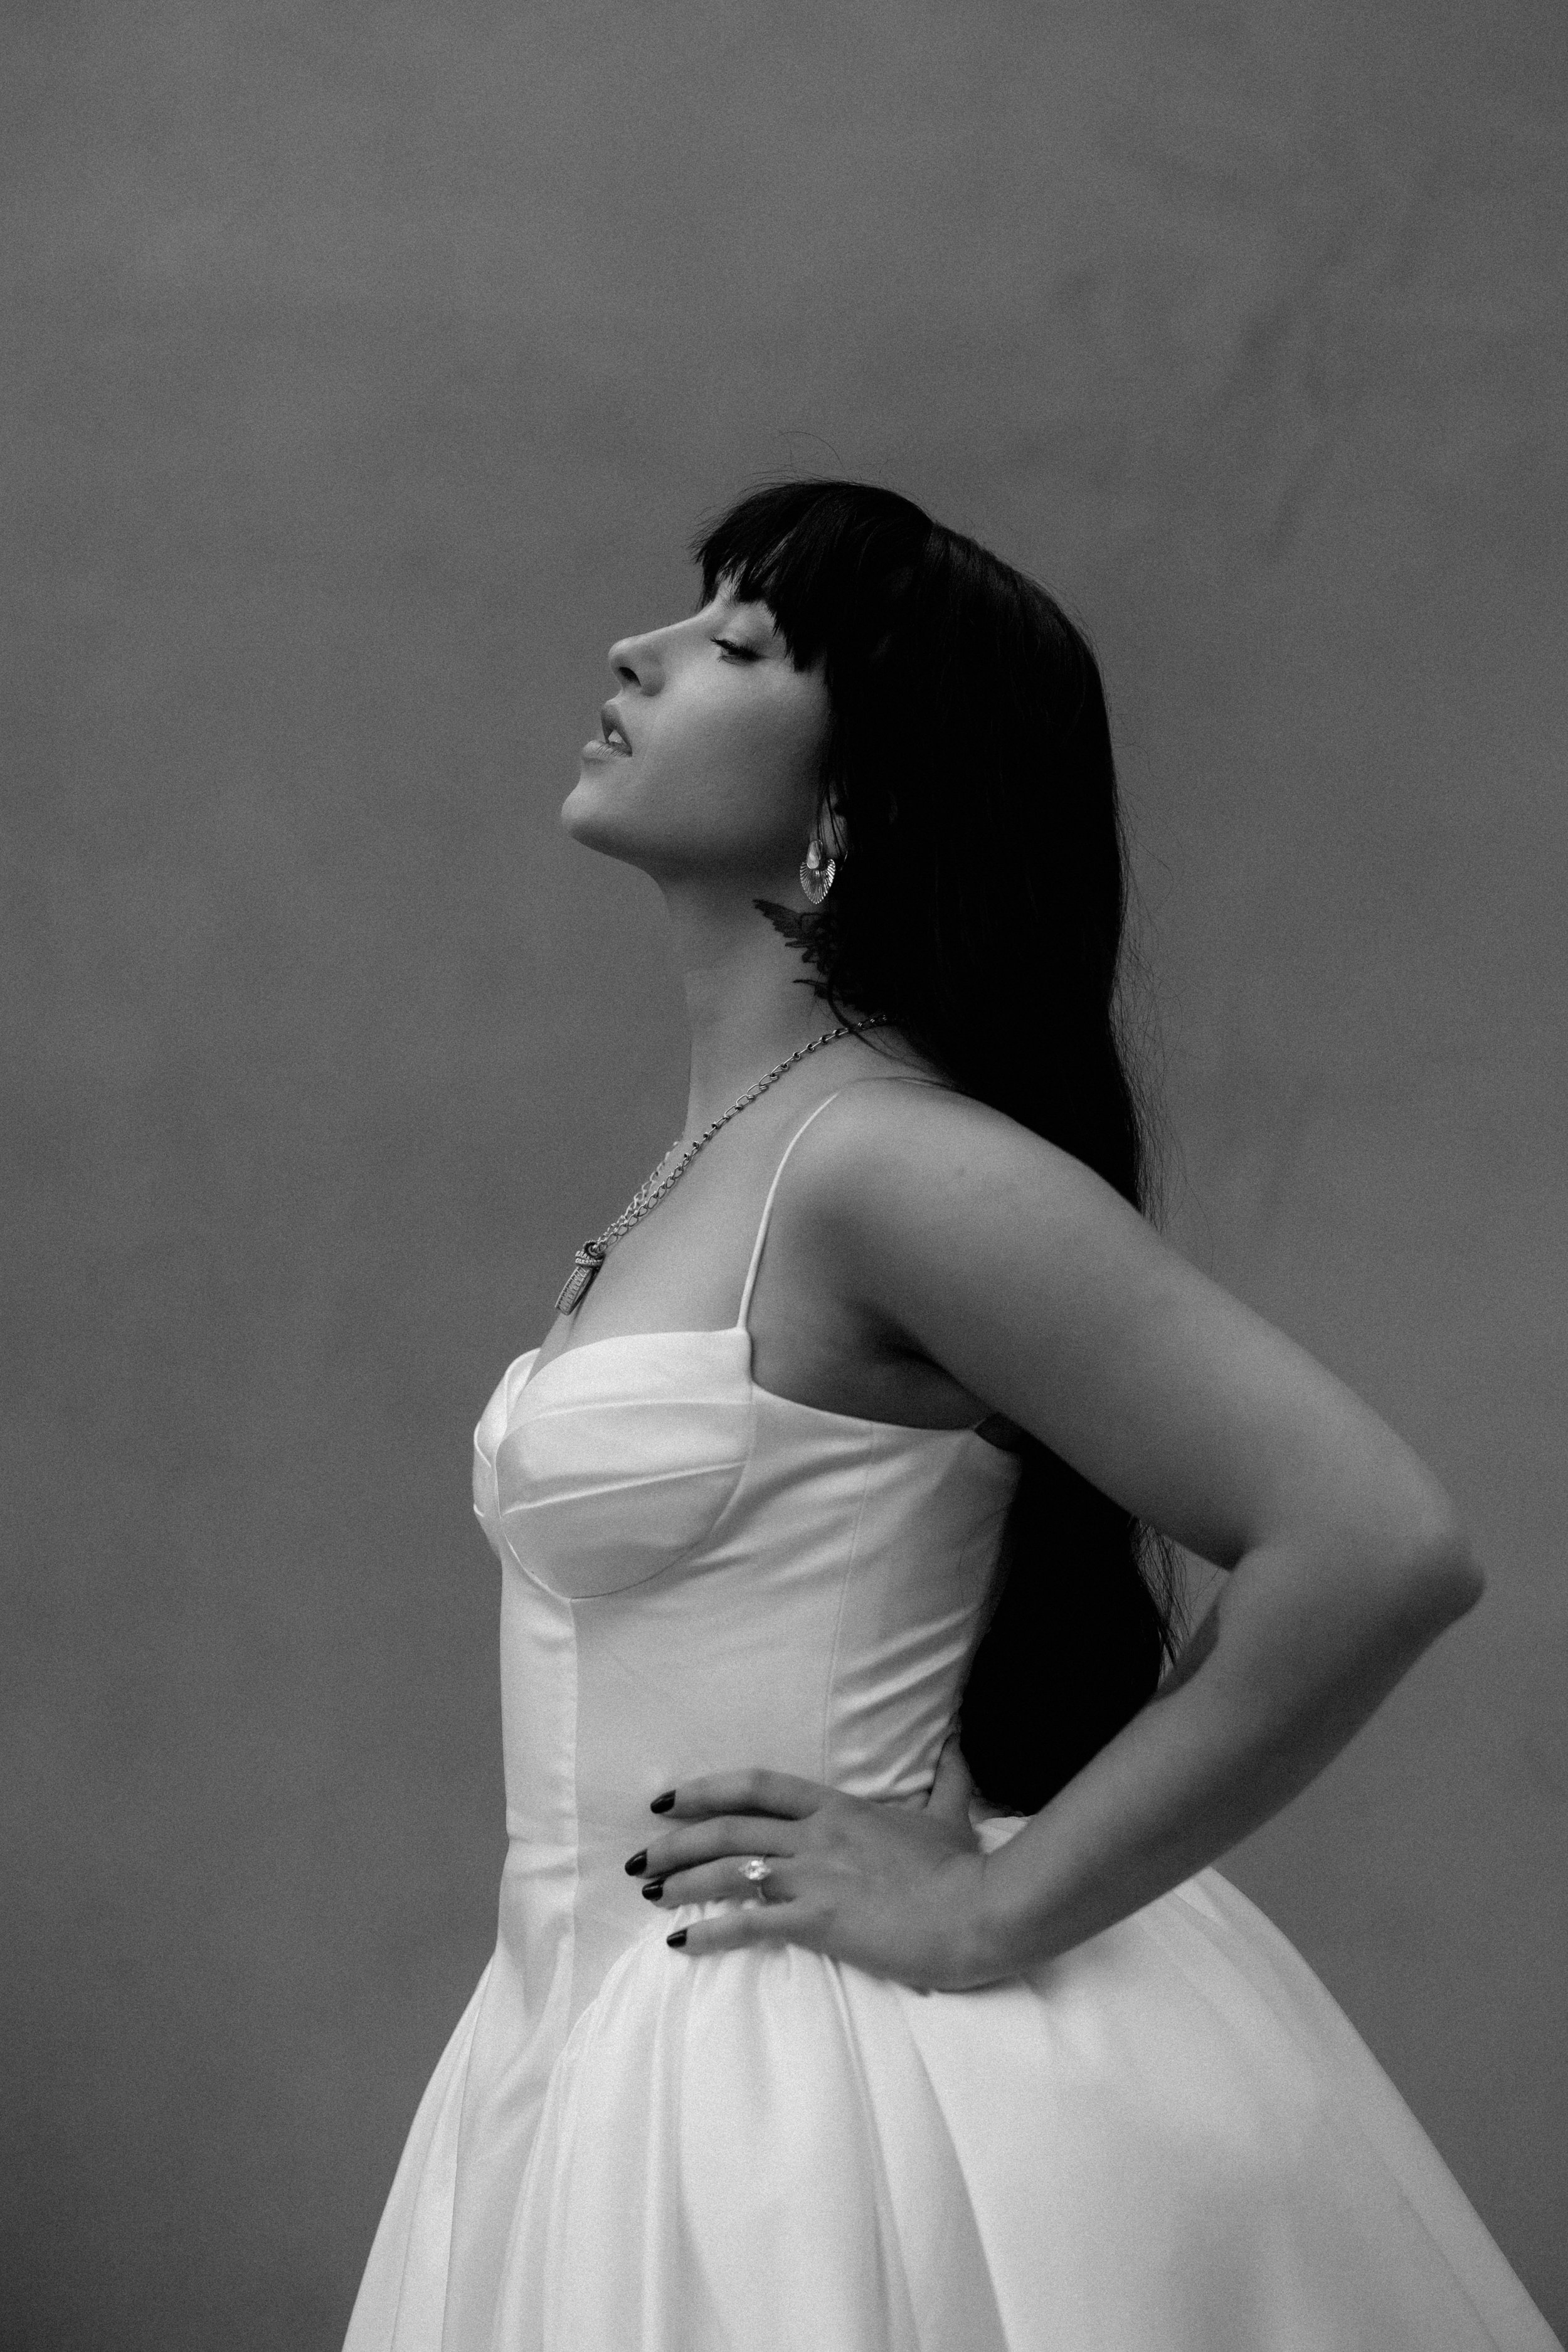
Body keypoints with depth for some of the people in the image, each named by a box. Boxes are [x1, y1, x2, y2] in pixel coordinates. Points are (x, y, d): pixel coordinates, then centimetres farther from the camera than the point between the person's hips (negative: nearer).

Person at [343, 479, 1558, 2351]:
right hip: (629, 2065, 8)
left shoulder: (887, 1156, -18)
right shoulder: (731, 1148, 8)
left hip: (821, 2106, -8)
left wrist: (993, 1910, -19)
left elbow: (1380, 1549, -25)